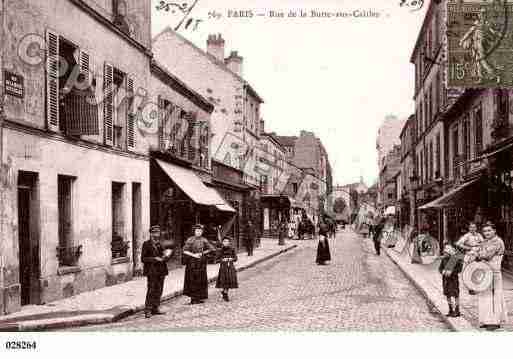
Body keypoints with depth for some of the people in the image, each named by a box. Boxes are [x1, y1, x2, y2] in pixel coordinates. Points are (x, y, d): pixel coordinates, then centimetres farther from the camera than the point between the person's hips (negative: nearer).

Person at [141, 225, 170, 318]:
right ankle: (147, 311, -3)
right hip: (152, 271, -7)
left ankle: (155, 308, 16)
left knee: (158, 291, 8)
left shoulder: (159, 244, 15)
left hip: (161, 271, 7)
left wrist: (163, 257, 2)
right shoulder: (146, 244, -4)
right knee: (151, 291, -9)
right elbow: (143, 258, -7)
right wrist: (155, 259, -16)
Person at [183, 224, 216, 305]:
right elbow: (185, 251, -10)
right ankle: (193, 298, 4)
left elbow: (211, 248, 11)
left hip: (201, 262, 4)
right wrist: (193, 255, -18)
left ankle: (199, 297, 15)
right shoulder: (190, 240, -7)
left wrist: (202, 253, 1)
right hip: (192, 262, -4)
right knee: (193, 279, -2)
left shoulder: (204, 240, 3)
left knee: (201, 280, 5)